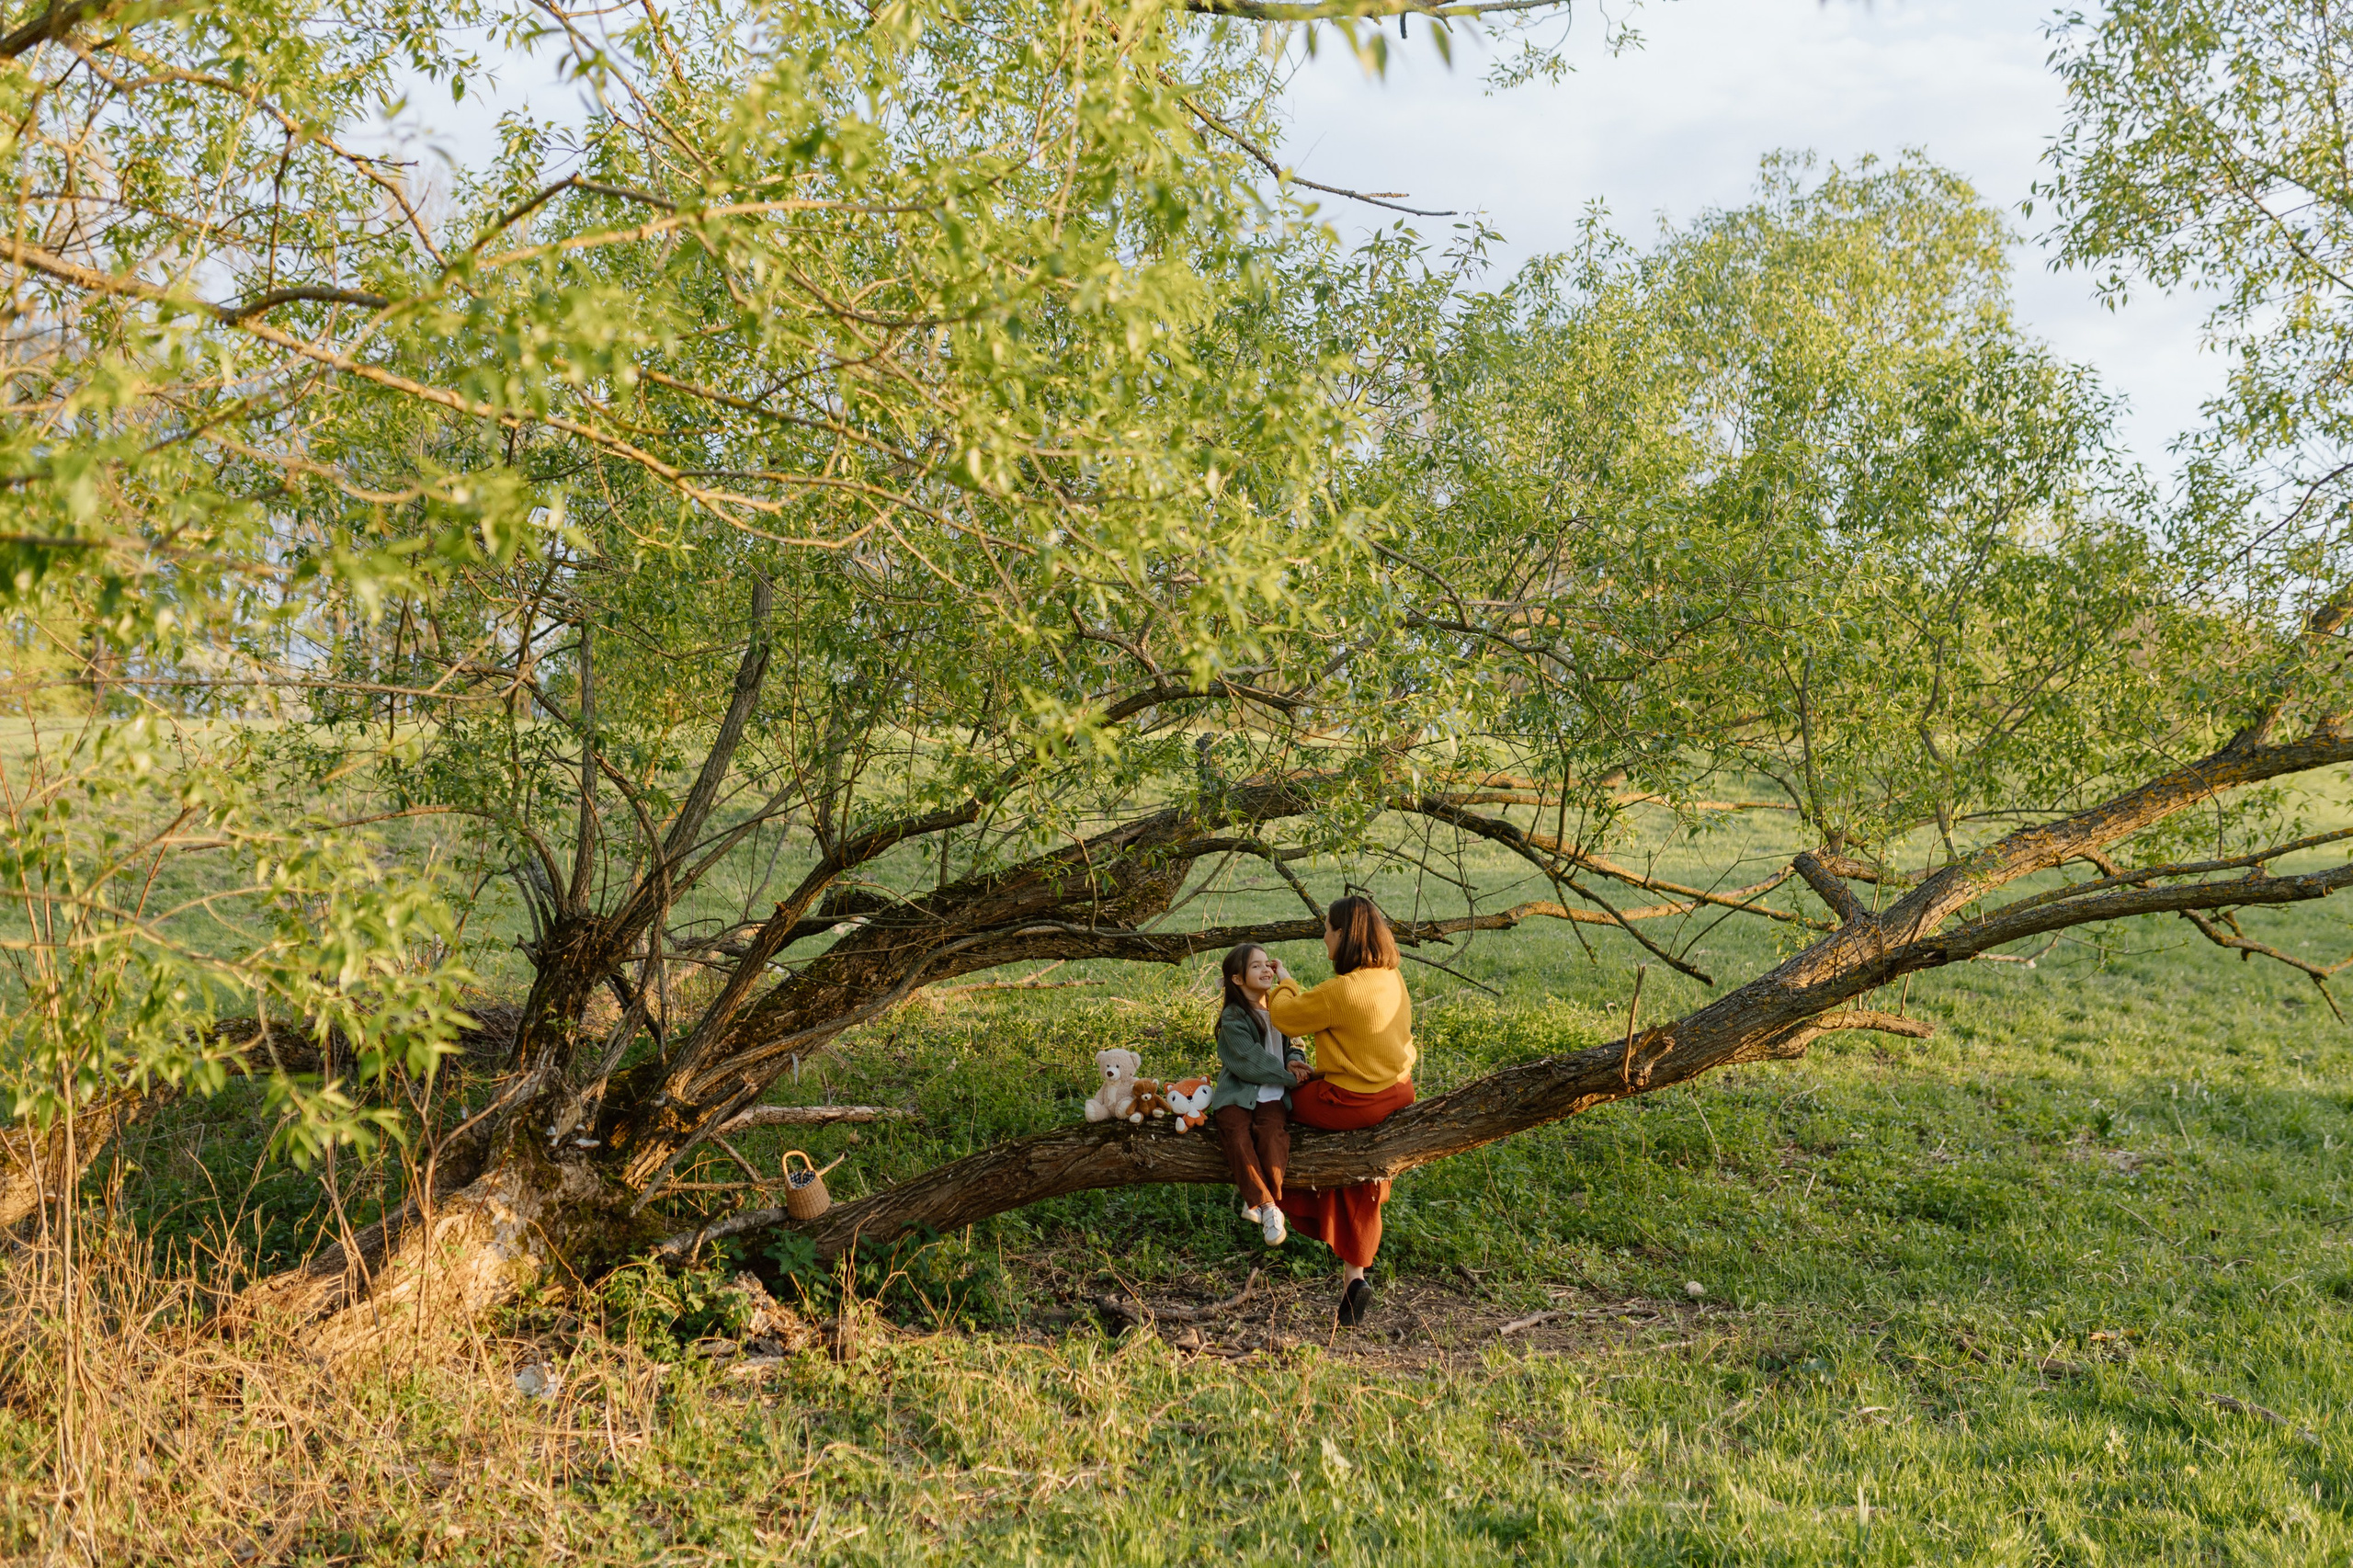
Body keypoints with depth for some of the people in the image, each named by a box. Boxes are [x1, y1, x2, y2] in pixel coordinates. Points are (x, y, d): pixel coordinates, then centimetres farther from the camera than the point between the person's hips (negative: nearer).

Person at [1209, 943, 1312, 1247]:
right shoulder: (1233, 1016, -5)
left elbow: (1293, 1046, 21)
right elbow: (1250, 1060, -13)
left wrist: (1294, 1061, -4)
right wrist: (1291, 1076, -13)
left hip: (1272, 1095, 3)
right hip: (1237, 1093, -3)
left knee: (1273, 1135, -26)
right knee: (1238, 1137, -29)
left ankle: (1257, 1201, -12)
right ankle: (1267, 1205, -20)